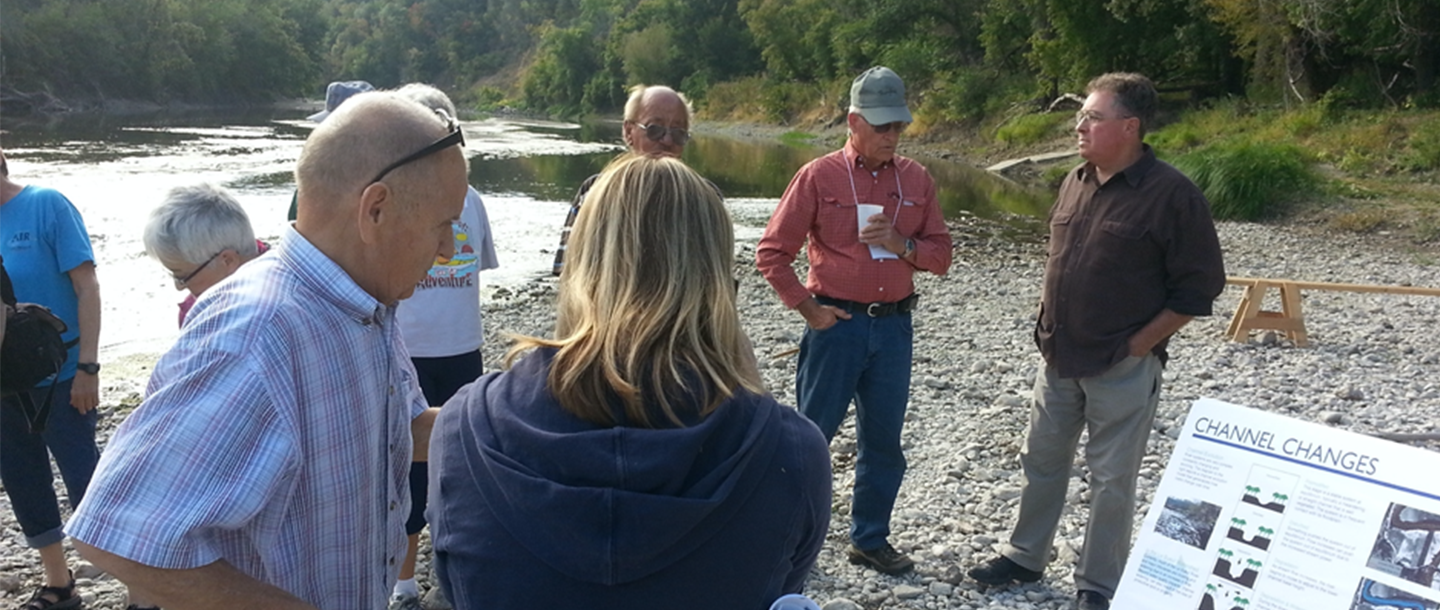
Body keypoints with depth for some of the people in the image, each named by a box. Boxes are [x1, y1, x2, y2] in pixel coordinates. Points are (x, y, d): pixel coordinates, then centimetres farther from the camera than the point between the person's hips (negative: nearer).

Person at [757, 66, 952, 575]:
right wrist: (807, 308, -8)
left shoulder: (916, 180, 6)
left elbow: (941, 255, 8)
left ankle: (870, 538, 28)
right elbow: (771, 253, -5)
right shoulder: (819, 176, -5)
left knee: (884, 438, 12)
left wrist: (902, 244, -11)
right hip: (837, 323, -4)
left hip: (894, 325, 4)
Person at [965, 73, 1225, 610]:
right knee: (1041, 460, 17)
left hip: (1122, 368, -7)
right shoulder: (1075, 182, 7)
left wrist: (1136, 345, -13)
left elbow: (1199, 285, -12)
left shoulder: (1171, 195, -14)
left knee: (1112, 480, 6)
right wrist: (1048, 328, 10)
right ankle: (1024, 556, 34)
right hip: (1058, 358, 7)